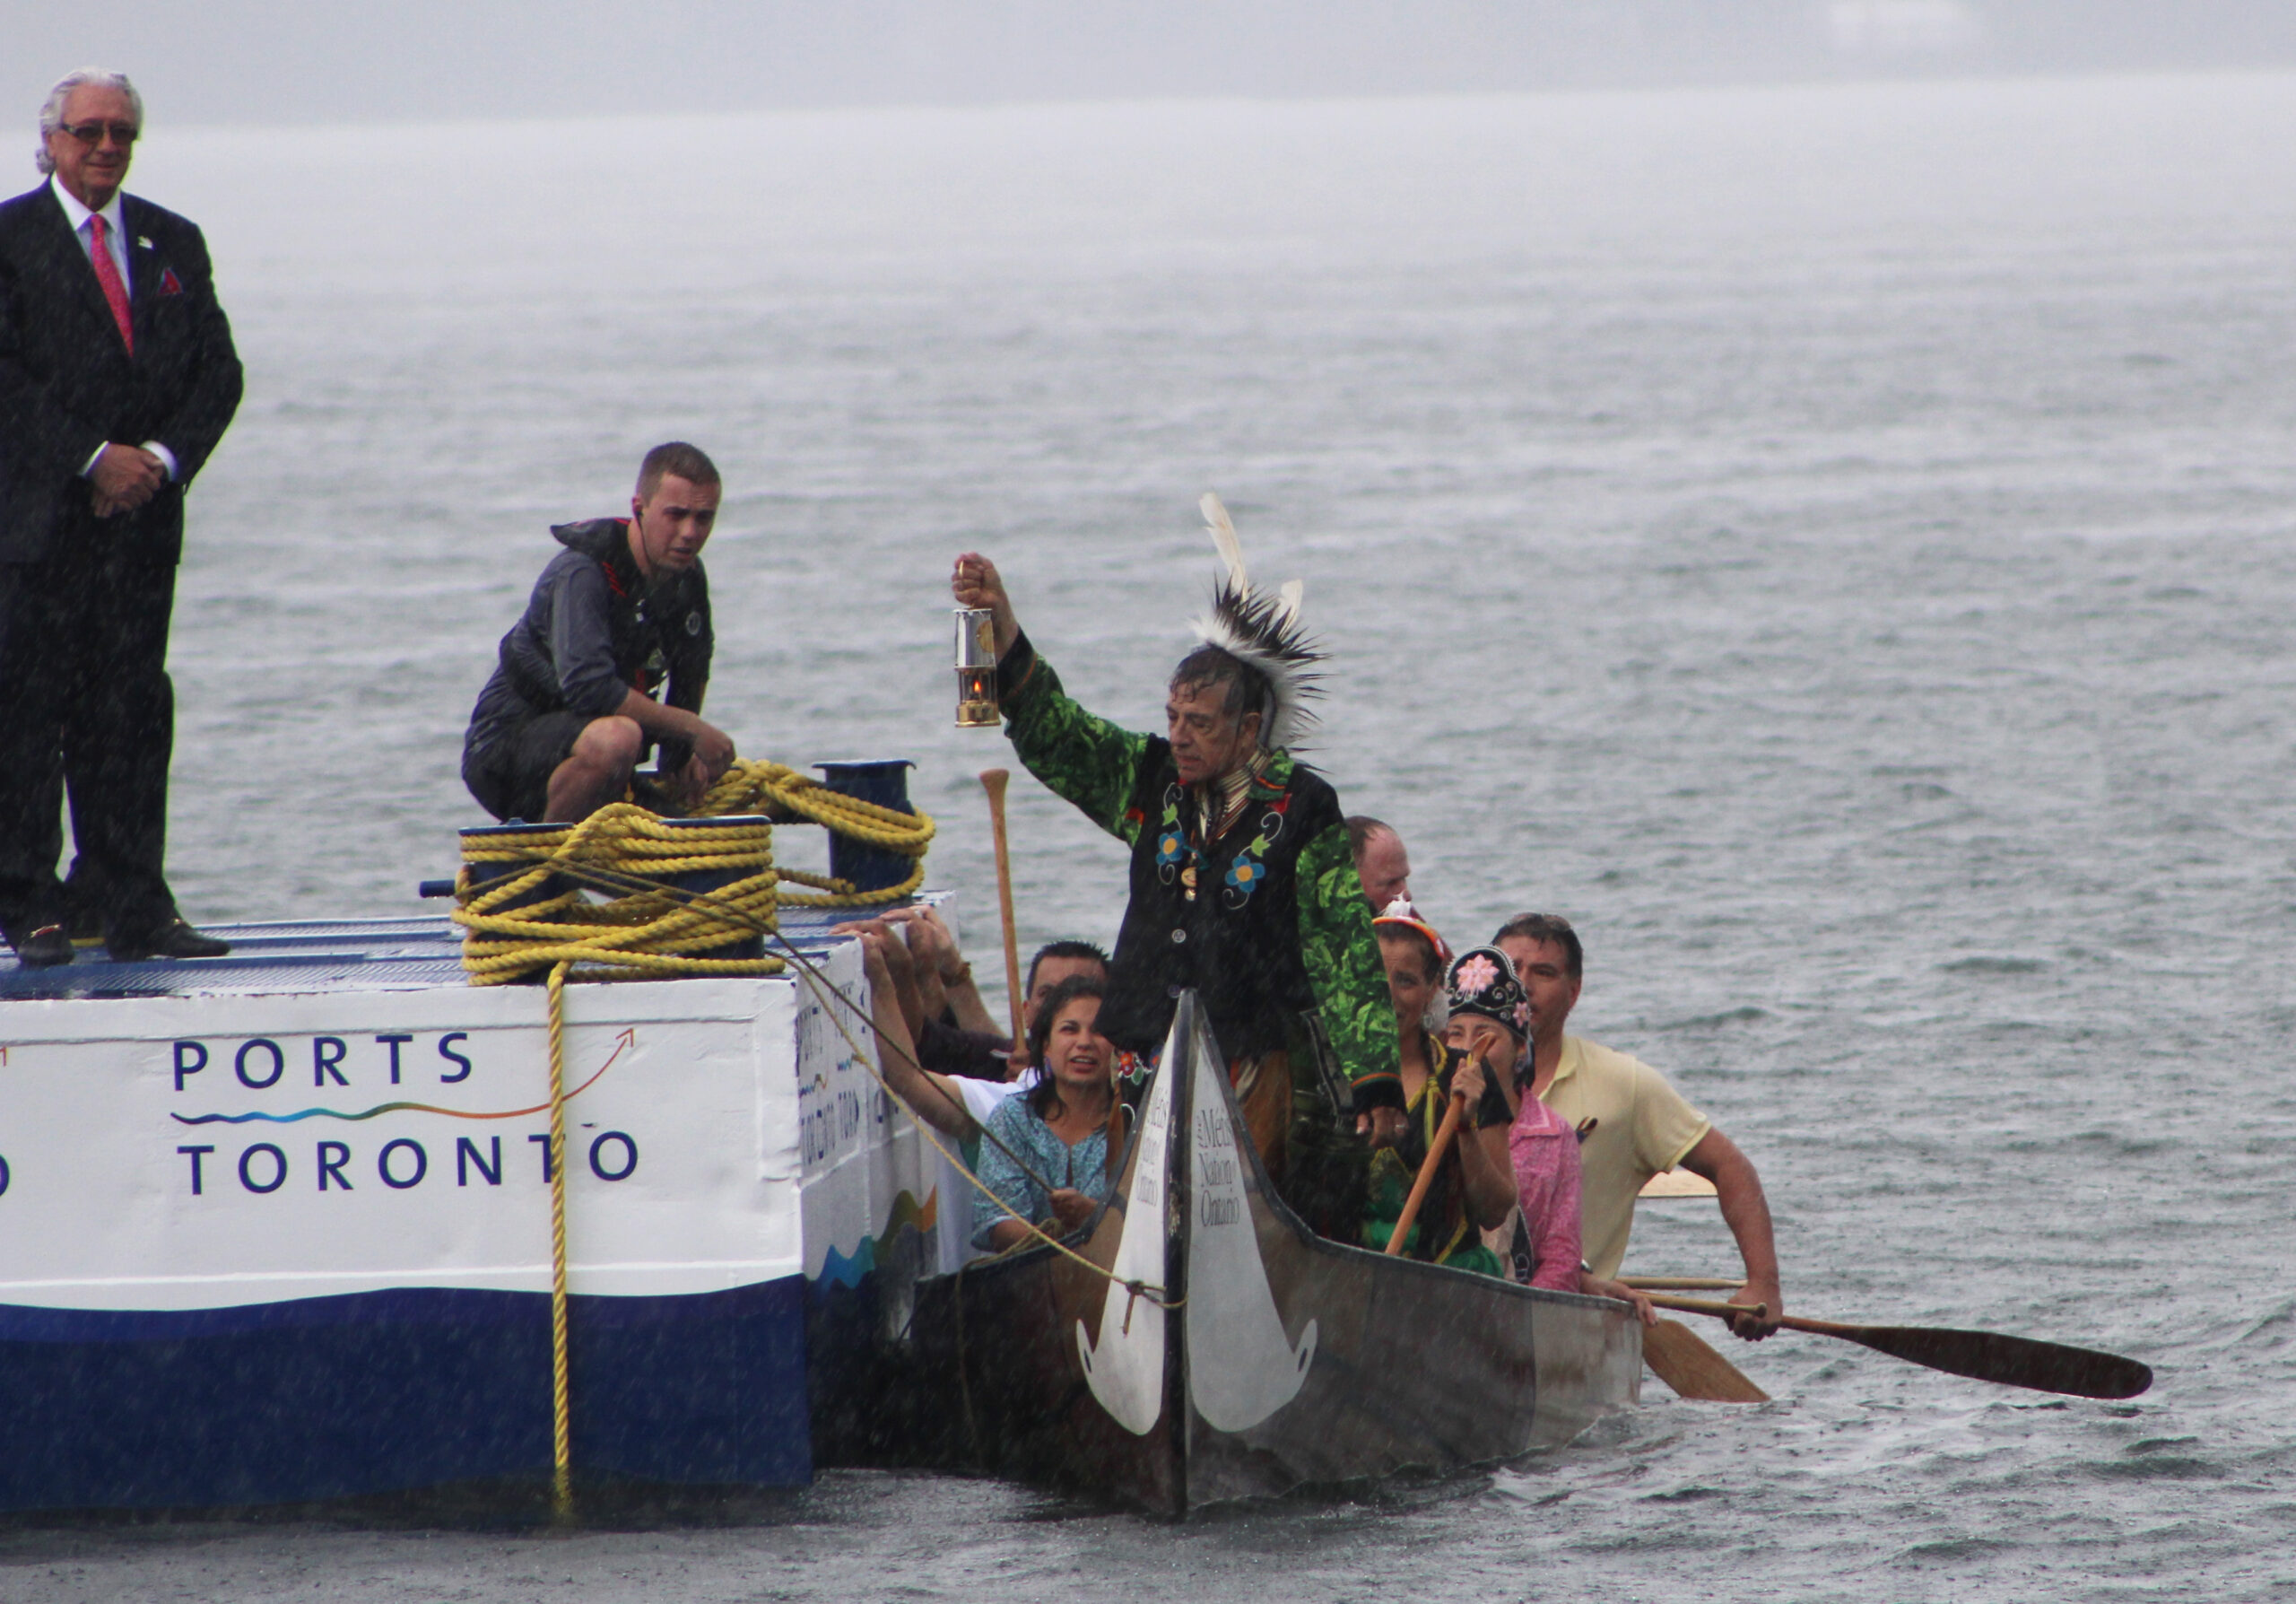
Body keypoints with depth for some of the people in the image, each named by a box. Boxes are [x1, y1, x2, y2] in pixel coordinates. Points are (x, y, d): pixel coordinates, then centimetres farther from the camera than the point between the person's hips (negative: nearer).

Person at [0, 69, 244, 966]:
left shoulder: (173, 244, 15)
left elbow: (217, 371, 10)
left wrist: (164, 456, -7)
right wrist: (94, 456, -15)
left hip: (142, 512, 4)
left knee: (133, 714, 3)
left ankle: (131, 908, 5)